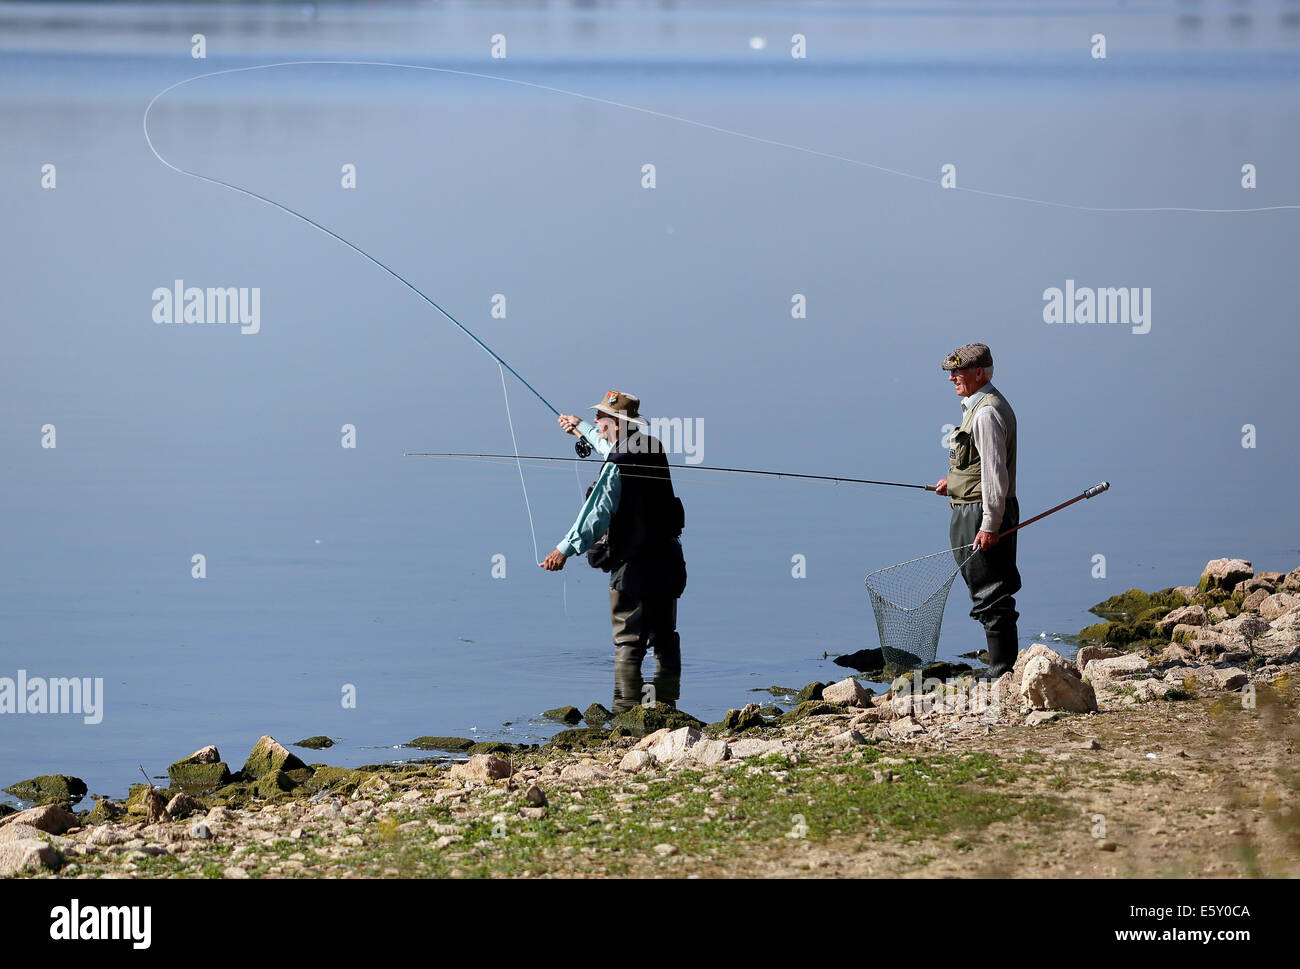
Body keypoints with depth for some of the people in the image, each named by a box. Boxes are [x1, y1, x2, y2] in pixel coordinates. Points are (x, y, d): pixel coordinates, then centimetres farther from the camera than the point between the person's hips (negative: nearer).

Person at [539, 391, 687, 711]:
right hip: (668, 559, 8)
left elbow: (598, 513, -29)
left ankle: (625, 711, -3)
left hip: (634, 565, -8)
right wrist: (582, 429, 48)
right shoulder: (652, 448, 8)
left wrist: (566, 548, -36)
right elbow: (615, 446, 32)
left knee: (627, 641, -3)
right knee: (664, 636, 16)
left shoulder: (617, 467, -18)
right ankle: (665, 704, 22)